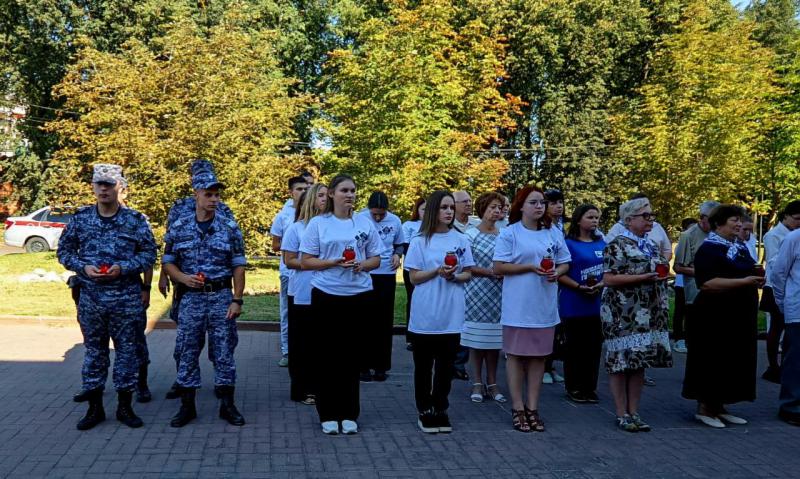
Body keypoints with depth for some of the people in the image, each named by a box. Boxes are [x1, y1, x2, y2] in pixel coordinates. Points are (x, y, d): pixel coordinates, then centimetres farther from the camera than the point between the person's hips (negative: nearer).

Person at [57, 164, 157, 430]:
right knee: (94, 351, 10)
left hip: (127, 299, -1)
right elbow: (64, 251, 9)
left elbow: (149, 254, -1)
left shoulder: (136, 220, -2)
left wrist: (123, 268, -15)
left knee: (127, 350, 5)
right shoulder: (80, 218, 4)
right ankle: (94, 408, 21)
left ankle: (125, 407, 18)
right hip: (90, 298, 2)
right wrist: (83, 267, -9)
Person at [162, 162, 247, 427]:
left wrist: (237, 300, -5)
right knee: (187, 352, 7)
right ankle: (187, 405, 19)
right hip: (191, 298, 1)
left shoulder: (229, 227, -1)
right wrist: (183, 278, -13)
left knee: (224, 351, 5)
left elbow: (238, 266, 0)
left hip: (222, 297, -1)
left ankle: (227, 404, 17)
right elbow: (167, 262, 8)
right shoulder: (178, 227, 2)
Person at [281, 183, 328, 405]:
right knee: (302, 344, 6)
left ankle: (318, 386, 21)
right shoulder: (296, 228, -4)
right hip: (302, 296, -3)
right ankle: (301, 390, 16)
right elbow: (289, 261, -5)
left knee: (321, 342, 7)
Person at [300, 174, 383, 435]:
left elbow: (376, 259, 11)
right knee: (328, 354, 4)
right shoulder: (318, 223, 0)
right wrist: (334, 262, -16)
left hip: (358, 296, 2)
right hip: (327, 296, -2)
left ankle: (349, 414, 18)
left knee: (351, 354, 7)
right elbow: (306, 261, -2)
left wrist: (362, 265, -11)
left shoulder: (365, 223, 7)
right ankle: (328, 414, 15)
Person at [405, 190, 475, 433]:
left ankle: (440, 410, 22)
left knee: (446, 365, 9)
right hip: (425, 315, -2)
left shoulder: (461, 240, 5)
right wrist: (438, 271, -18)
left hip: (451, 315, 2)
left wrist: (454, 276, -13)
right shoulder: (420, 241, -2)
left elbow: (467, 274, 7)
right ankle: (424, 411, 20)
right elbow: (414, 277, -4)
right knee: (424, 365, 8)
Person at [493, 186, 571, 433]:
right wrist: (531, 267, -17)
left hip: (544, 307, 4)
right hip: (518, 307, -4)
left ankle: (532, 407, 20)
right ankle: (518, 408, 12)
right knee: (517, 355, 3)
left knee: (539, 356, 9)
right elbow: (499, 267, -9)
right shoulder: (510, 233, -5)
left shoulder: (554, 234, 9)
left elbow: (565, 264, 14)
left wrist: (556, 272, -9)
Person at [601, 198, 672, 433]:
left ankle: (634, 412, 17)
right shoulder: (617, 245, -8)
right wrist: (643, 277, -19)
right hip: (623, 314, -7)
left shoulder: (653, 245, 16)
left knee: (640, 362, 9)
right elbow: (608, 279, -15)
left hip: (650, 314, 7)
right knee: (621, 361, -3)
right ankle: (621, 414, 7)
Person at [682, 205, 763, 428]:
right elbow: (707, 283, -23)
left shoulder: (740, 247, 14)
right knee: (711, 363, -1)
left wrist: (756, 279, 8)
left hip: (739, 317, 9)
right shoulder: (709, 249, -12)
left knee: (733, 362, 12)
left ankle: (719, 407, 22)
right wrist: (743, 282, -25)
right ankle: (703, 408, 10)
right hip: (714, 318, -8)